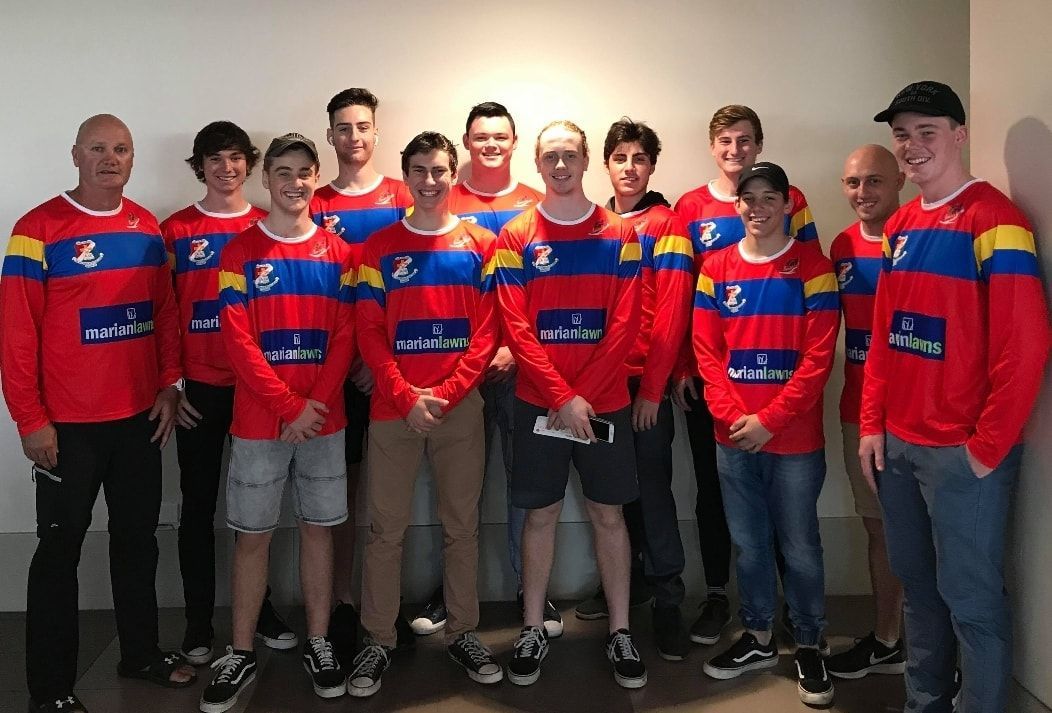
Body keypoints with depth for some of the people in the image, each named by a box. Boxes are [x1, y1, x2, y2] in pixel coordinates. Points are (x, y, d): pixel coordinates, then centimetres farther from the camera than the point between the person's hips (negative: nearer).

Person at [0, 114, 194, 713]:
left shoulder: (148, 227, 7)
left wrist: (169, 386, 4)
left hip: (141, 417, 5)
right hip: (68, 426, -5)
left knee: (138, 539, 16)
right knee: (60, 550, 6)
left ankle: (142, 652, 32)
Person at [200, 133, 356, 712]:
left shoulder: (338, 254, 6)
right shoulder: (240, 252, 0)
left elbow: (345, 337, 2)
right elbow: (237, 341, -7)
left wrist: (316, 404, -10)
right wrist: (290, 406, -13)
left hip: (324, 420, 2)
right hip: (257, 422, -1)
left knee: (318, 529, 9)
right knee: (252, 534, 6)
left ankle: (318, 643, 21)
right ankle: (240, 653, 17)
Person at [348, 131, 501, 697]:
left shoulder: (480, 244, 5)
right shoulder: (380, 247, 5)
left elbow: (487, 330, 0)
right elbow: (370, 333, -1)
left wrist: (446, 393, -10)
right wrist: (406, 397, -12)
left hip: (460, 407, 1)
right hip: (394, 408, 0)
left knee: (462, 525, 9)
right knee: (386, 529, 4)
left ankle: (463, 633, 22)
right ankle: (378, 641, 15)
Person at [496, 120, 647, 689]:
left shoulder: (618, 234, 2)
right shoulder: (516, 236, 1)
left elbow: (624, 324, -4)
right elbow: (516, 327, -6)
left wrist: (583, 394, -13)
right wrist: (562, 397, -14)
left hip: (605, 401, 1)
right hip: (538, 402, 0)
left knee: (608, 513, 8)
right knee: (540, 513, 8)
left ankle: (620, 632, 19)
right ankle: (533, 629, 20)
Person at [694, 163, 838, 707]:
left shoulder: (813, 267, -3)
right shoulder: (716, 268, 6)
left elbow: (819, 356, -9)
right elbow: (706, 350, 4)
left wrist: (769, 419, -14)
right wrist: (731, 416, -9)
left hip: (795, 438, -3)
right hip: (732, 437, 3)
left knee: (800, 547, 7)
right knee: (748, 544, 14)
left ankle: (808, 647, 24)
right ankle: (758, 638, 30)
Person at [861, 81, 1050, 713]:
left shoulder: (993, 219, -12)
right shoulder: (900, 226, 11)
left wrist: (988, 447, -15)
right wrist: (872, 424, 9)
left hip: (962, 453, -7)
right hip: (897, 444, 7)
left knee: (970, 598, 3)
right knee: (918, 586, 18)